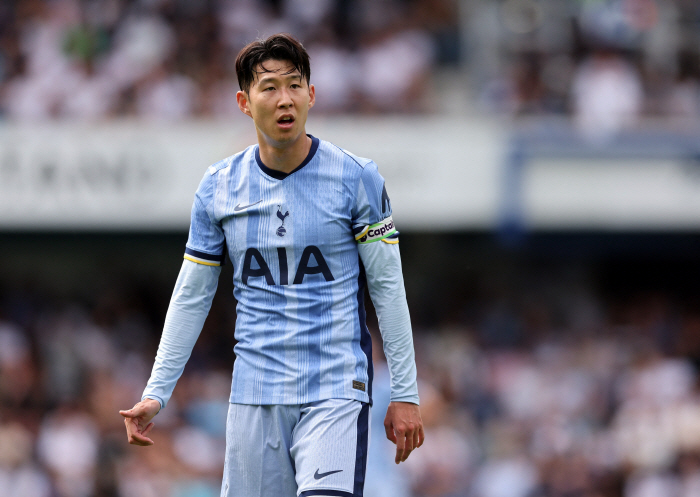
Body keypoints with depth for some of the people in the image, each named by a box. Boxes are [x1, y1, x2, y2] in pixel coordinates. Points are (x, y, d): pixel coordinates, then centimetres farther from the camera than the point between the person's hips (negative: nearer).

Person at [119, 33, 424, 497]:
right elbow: (191, 297, 12)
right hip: (255, 394, 3)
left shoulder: (356, 177, -2)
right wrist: (156, 393, 6)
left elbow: (388, 287, 1)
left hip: (337, 391, -3)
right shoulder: (218, 188, 5)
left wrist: (405, 394, -2)